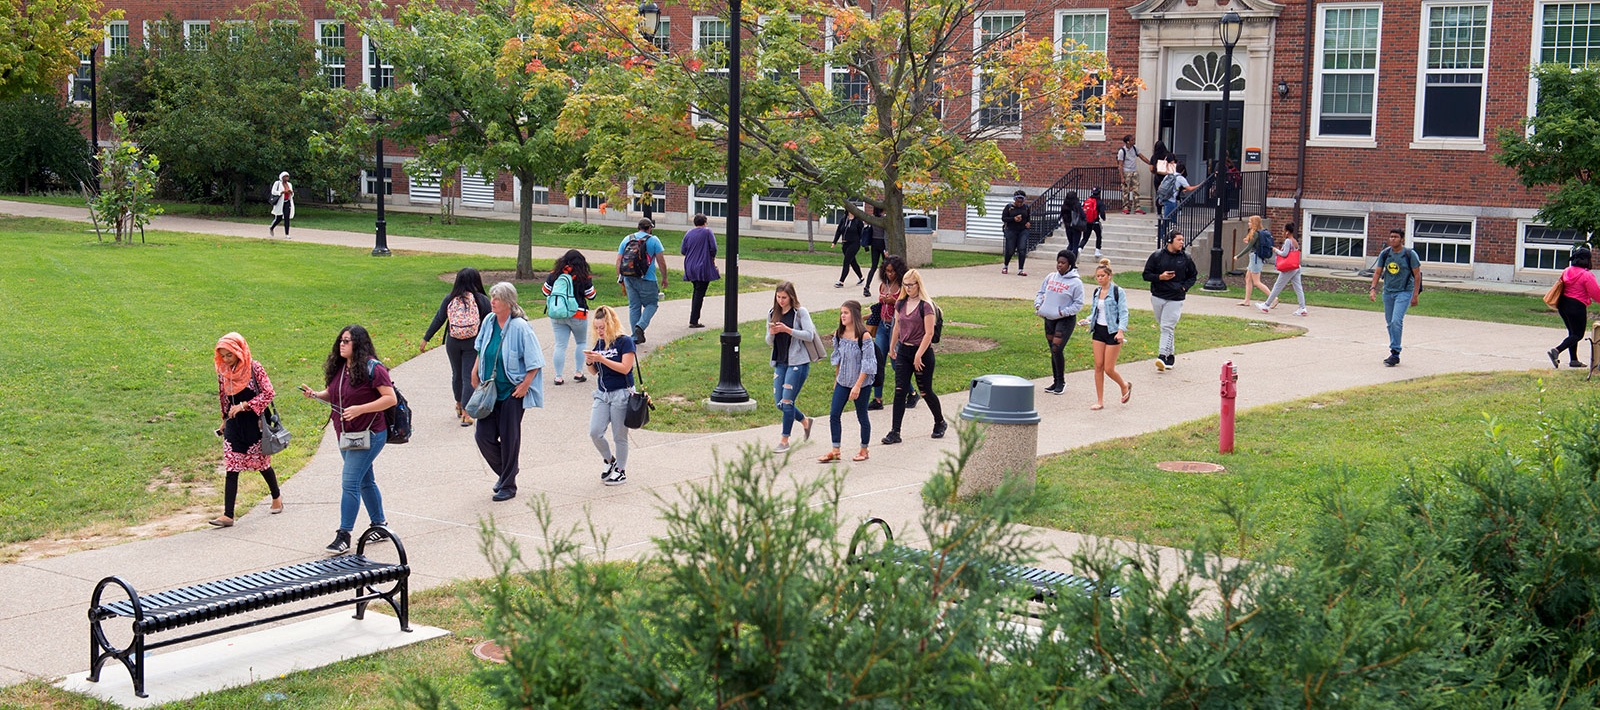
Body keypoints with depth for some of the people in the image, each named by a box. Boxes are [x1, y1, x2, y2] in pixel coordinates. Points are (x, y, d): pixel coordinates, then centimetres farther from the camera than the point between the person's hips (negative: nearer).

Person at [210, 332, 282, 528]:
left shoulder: (254, 368, -12)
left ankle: (276, 497, 39)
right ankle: (227, 515, -5)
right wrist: (225, 419, 21)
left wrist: (244, 406, -21)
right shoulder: (223, 372, 2)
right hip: (233, 425, 3)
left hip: (254, 424, -3)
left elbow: (269, 393, -15)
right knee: (232, 469, -2)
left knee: (262, 464, 12)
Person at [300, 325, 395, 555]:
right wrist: (315, 395, -4)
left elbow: (391, 398, -18)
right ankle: (380, 526, 30)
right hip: (346, 434, 8)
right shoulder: (339, 368, 7)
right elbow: (333, 395, 17)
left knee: (350, 482, -13)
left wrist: (360, 409, -25)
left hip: (368, 434, -8)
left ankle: (344, 536, -9)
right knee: (365, 481, 17)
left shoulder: (372, 368, -15)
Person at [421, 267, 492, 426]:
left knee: (456, 374, 19)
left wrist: (425, 340, 3)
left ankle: (459, 407, 35)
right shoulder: (482, 300, -6)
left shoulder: (450, 299, -3)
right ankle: (466, 413, -7)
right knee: (469, 377, 0)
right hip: (472, 343, -2)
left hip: (452, 342, 2)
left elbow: (438, 320, -3)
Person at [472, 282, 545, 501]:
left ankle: (508, 486, 15)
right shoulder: (489, 321, 1)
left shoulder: (520, 327, -17)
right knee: (484, 436, 3)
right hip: (490, 390, 6)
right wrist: (476, 372, 16)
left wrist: (525, 384, -16)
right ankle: (504, 472, 29)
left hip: (512, 392, -6)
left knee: (509, 437, 2)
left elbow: (534, 362, -14)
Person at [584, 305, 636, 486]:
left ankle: (621, 471, 16)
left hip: (621, 393, -6)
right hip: (602, 394, 6)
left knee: (619, 436, 3)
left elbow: (625, 368, -18)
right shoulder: (600, 343, 9)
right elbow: (596, 371, 15)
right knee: (595, 433, -2)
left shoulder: (624, 341, -10)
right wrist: (590, 363, -7)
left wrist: (601, 359, -23)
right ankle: (609, 461, 21)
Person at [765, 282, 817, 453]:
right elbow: (769, 342, 11)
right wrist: (771, 333, -12)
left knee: (787, 402, -9)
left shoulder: (800, 312, -7)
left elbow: (809, 335, -14)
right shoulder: (772, 314, 8)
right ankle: (805, 421, 32)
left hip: (798, 363, -6)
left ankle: (784, 440, 2)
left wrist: (787, 330, -22)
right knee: (780, 403, 5)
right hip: (780, 363, 6)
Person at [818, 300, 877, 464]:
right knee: (834, 415, 0)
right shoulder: (838, 334, 1)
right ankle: (835, 451, 8)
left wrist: (857, 386, -20)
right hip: (843, 382, 6)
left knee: (862, 416, 7)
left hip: (861, 382, -6)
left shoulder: (864, 336, -17)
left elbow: (867, 364, -17)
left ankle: (864, 450, 23)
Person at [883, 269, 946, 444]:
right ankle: (895, 432, -3)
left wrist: (918, 355, -19)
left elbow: (929, 333, -16)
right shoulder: (901, 303, 6)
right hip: (903, 351, 5)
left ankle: (940, 423, 31)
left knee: (926, 391, 7)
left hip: (922, 351, -5)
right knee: (899, 391, -2)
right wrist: (892, 348, 21)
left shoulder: (926, 306, -13)